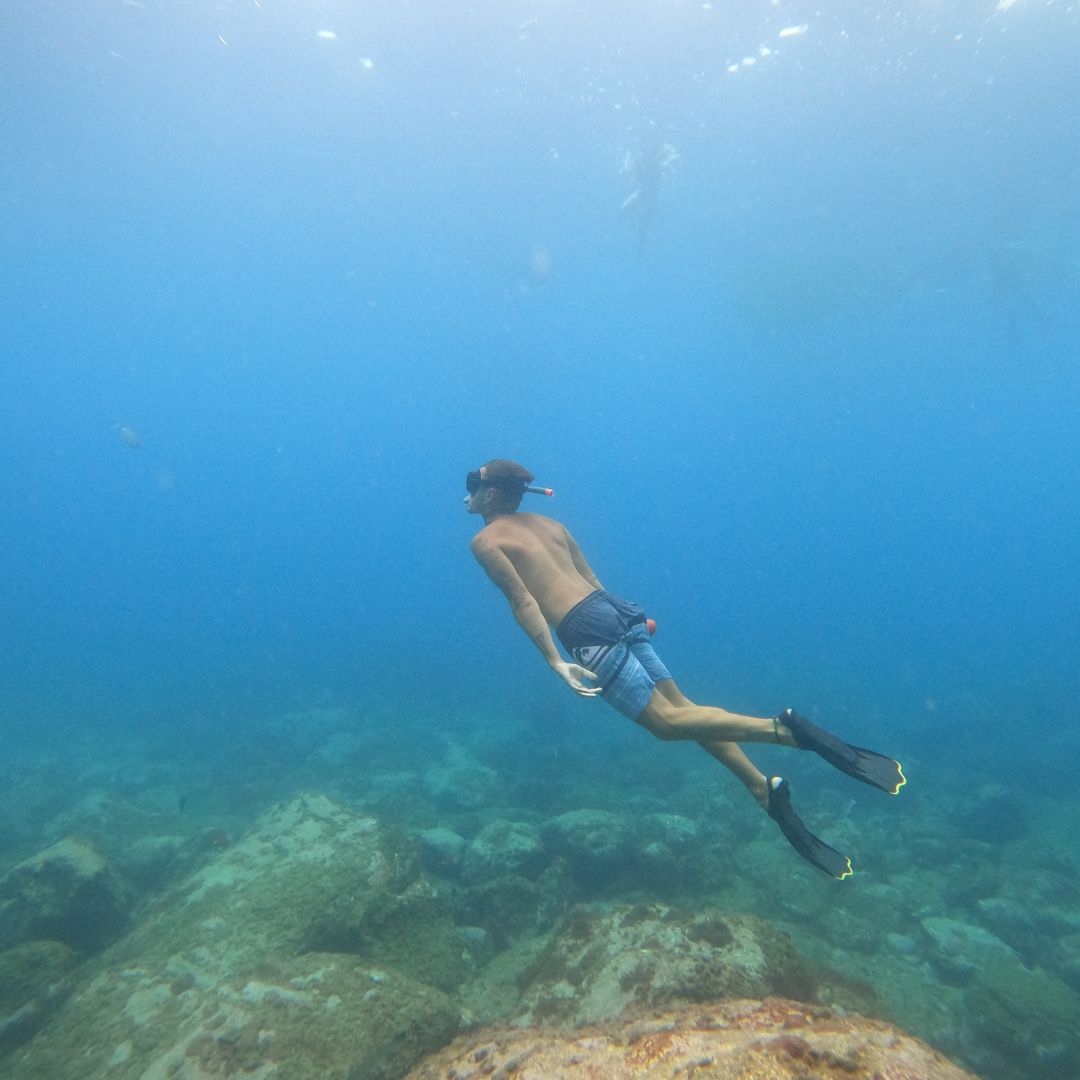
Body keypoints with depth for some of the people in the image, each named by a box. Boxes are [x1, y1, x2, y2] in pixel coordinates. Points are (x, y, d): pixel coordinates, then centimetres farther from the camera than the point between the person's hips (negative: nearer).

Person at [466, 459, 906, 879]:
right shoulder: (548, 523, 22)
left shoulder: (485, 542, 2)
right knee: (681, 707, 10)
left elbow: (523, 601, -9)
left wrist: (556, 663, -13)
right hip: (616, 608, 8)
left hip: (587, 630, -7)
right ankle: (765, 789, 5)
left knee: (668, 721, -5)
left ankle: (785, 728, -19)